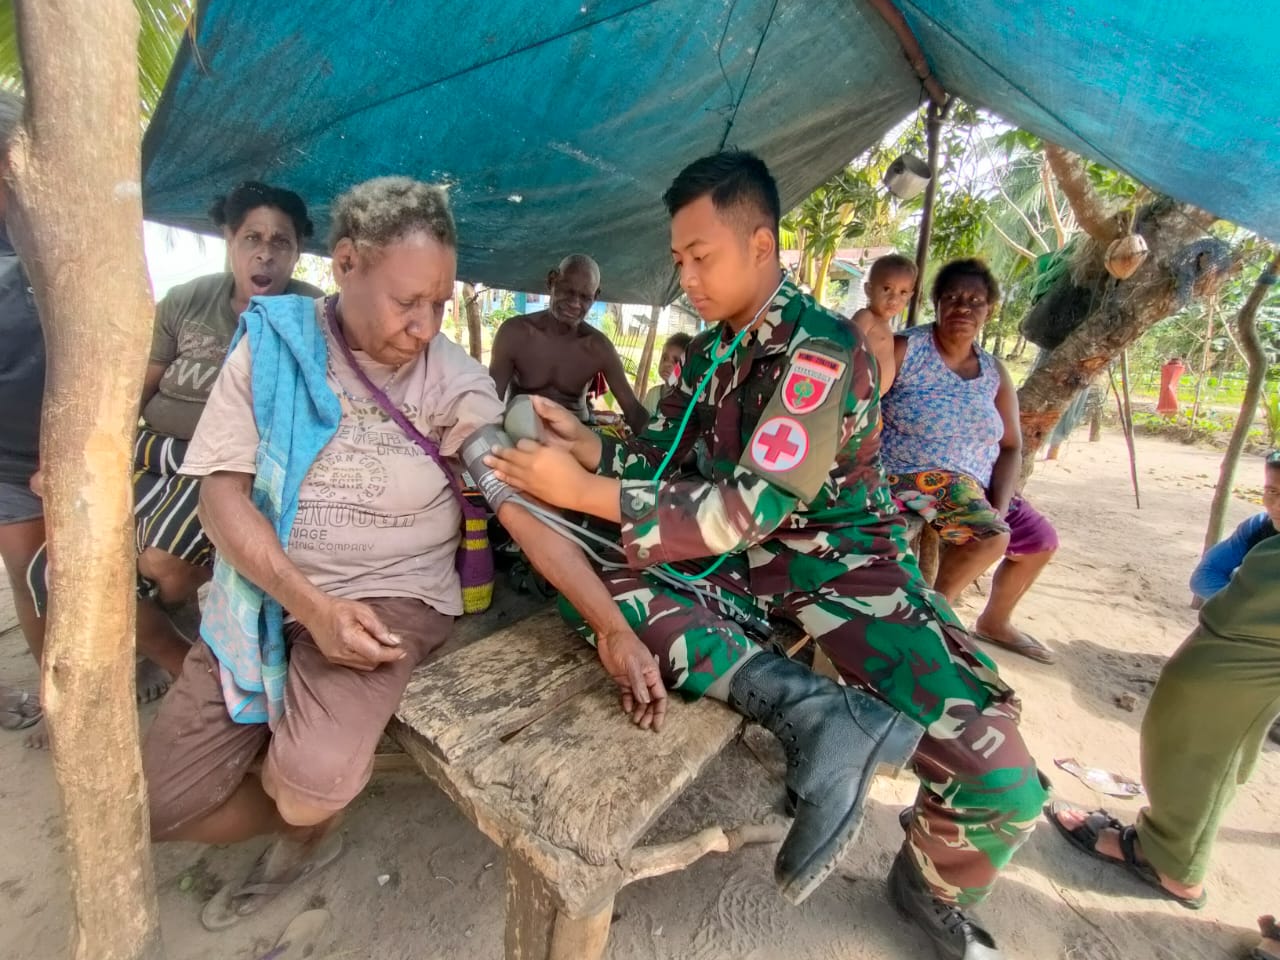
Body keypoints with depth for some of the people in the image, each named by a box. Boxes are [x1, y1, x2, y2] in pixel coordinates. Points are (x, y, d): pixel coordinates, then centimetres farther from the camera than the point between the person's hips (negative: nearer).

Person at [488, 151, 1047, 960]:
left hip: (845, 560, -4)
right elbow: (666, 466, 9)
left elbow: (750, 509, -24)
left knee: (1001, 786, -18)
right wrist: (589, 446, -9)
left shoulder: (819, 349, -16)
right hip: (746, 560, 5)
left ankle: (933, 890, 18)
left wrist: (583, 492, -25)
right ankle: (809, 706, -25)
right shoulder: (708, 353, 8)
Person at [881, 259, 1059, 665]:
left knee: (1041, 539, 16)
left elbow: (1010, 447, 7)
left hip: (976, 483, 8)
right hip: (913, 477, -8)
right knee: (991, 535, -27)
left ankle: (994, 621, 39)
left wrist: (1000, 503, -9)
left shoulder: (995, 373, 8)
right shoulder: (904, 349, -11)